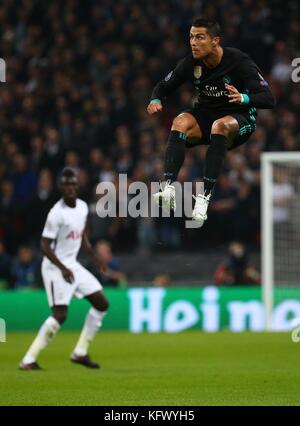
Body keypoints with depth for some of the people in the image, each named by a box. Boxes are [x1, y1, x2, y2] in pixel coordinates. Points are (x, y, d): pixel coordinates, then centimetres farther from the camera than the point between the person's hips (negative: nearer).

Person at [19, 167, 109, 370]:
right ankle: (29, 360, -14)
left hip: (72, 264, 9)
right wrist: (63, 269, -27)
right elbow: (45, 245, -20)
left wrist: (93, 255, 10)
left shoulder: (82, 207, 4)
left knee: (102, 304, 8)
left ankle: (80, 352, 13)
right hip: (56, 267, -9)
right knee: (60, 314, -17)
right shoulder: (57, 213, -20)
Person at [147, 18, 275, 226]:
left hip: (239, 119, -4)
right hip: (205, 113, 4)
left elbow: (269, 99, -22)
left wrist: (243, 98, -43)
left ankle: (205, 196, -42)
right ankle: (169, 188, -39)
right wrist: (156, 100, -17)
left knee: (220, 126, -37)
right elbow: (164, 86, 7)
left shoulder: (239, 61, -18)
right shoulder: (191, 63, -5)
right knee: (181, 121, -28)